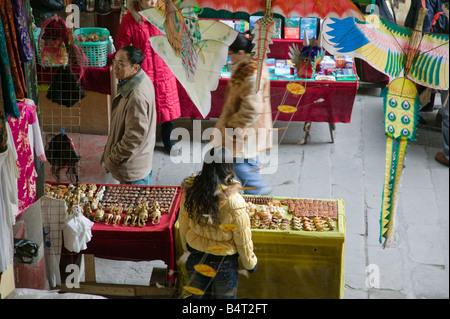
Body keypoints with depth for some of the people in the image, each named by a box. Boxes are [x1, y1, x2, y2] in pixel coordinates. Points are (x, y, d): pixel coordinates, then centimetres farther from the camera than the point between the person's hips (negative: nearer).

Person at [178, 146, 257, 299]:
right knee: (225, 296, 21)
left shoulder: (189, 193, -16)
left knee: (199, 295, 25)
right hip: (224, 263, -3)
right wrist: (250, 263, 2)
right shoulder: (233, 202, -27)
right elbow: (243, 239, -15)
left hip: (196, 259, 3)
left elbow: (183, 225, -1)